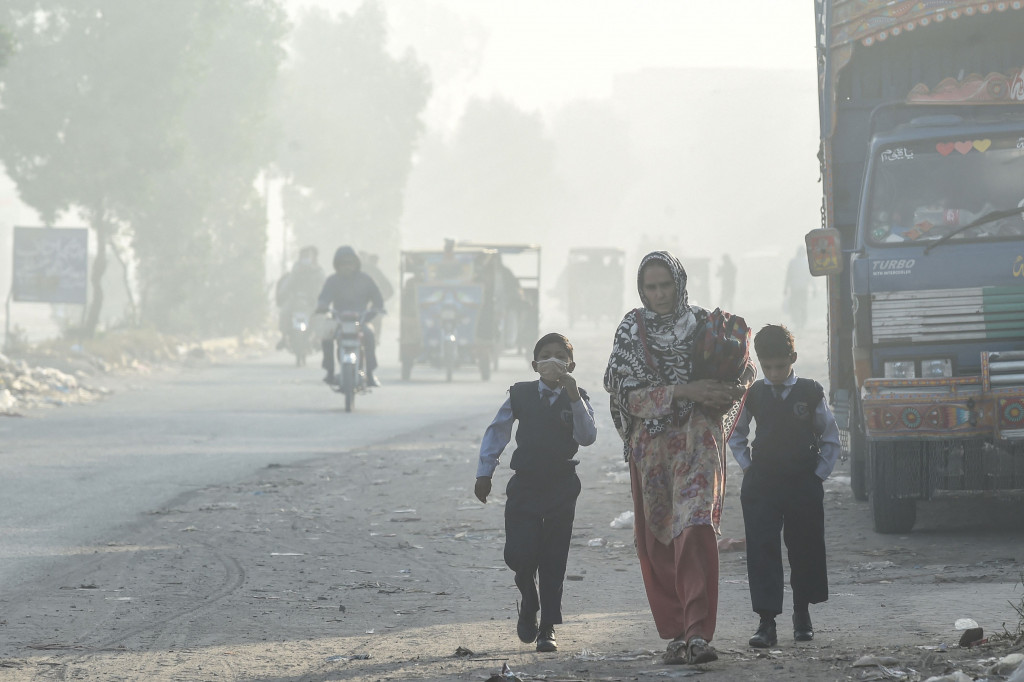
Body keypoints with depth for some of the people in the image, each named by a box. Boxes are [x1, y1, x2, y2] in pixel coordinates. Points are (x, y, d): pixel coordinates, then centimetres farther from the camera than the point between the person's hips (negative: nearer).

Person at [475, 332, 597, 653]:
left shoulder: (577, 398, 0)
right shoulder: (521, 395, 2)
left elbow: (587, 437, -15)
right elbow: (496, 432, 12)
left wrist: (573, 395, -24)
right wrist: (484, 473, 10)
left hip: (561, 486, 0)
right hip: (524, 485, 0)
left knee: (553, 560, 0)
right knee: (519, 554, -9)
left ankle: (548, 627, 10)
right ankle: (529, 602, 22)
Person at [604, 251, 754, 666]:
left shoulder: (704, 324, 4)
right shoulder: (631, 331, 4)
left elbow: (745, 370, 13)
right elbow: (630, 396, -5)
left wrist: (734, 391, -11)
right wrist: (686, 391, -16)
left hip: (697, 440, -2)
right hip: (650, 443, 2)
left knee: (696, 528, -18)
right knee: (655, 542, 4)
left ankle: (698, 634, -23)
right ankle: (674, 635, 15)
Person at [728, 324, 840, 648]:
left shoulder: (810, 393, -1)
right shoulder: (753, 395, 2)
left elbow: (831, 438, 8)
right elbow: (736, 435, 17)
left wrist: (819, 474, 1)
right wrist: (748, 467, 6)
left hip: (804, 485, 0)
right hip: (761, 485, 0)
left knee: (805, 550, 8)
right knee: (762, 551, -8)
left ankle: (802, 614, 26)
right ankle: (766, 623, -10)